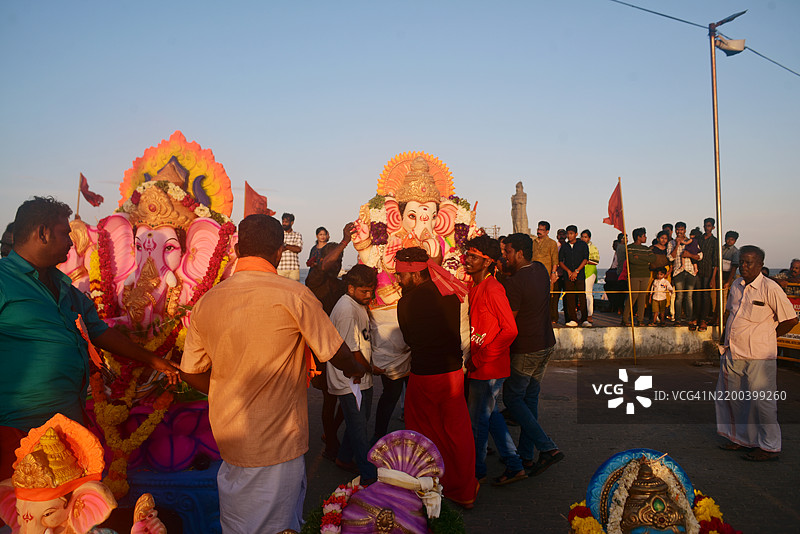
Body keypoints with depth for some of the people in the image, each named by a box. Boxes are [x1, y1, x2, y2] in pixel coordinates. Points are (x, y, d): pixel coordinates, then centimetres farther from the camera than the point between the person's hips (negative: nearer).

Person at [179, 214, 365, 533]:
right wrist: (356, 370, 15)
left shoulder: (206, 302, -2)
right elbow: (337, 355, -7)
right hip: (278, 444, -5)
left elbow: (191, 373, 6)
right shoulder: (294, 296, -17)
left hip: (228, 440, 5)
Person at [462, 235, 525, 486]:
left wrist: (481, 357, -19)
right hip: (479, 365, 9)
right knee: (490, 414, 18)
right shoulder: (475, 288, 9)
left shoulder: (492, 289, -19)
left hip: (489, 367, -9)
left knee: (478, 419, 5)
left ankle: (476, 470, 23)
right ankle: (514, 466, 29)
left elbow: (510, 330, -22)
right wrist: (473, 356, 10)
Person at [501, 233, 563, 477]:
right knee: (530, 398, 15)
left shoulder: (515, 283, -20)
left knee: (512, 398, 5)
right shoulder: (541, 270, 4)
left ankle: (548, 448, -3)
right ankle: (526, 455, 23)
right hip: (546, 345, 8)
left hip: (525, 350, -8)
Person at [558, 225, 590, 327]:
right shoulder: (564, 246, 14)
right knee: (569, 298, -2)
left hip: (580, 275, -2)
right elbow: (560, 261, 10)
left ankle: (584, 320, -5)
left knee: (582, 297, -8)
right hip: (568, 275, 2)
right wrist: (568, 271, -4)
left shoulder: (583, 245, 7)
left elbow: (585, 259, 0)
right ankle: (573, 320, 2)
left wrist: (576, 271, -8)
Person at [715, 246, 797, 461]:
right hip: (733, 353, 7)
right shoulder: (736, 285, 9)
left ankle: (770, 446, 14)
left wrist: (767, 337, -1)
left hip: (759, 356, -7)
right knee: (734, 398, 15)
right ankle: (743, 438, 31)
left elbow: (791, 319, -8)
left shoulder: (770, 288, -12)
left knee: (762, 401, 0)